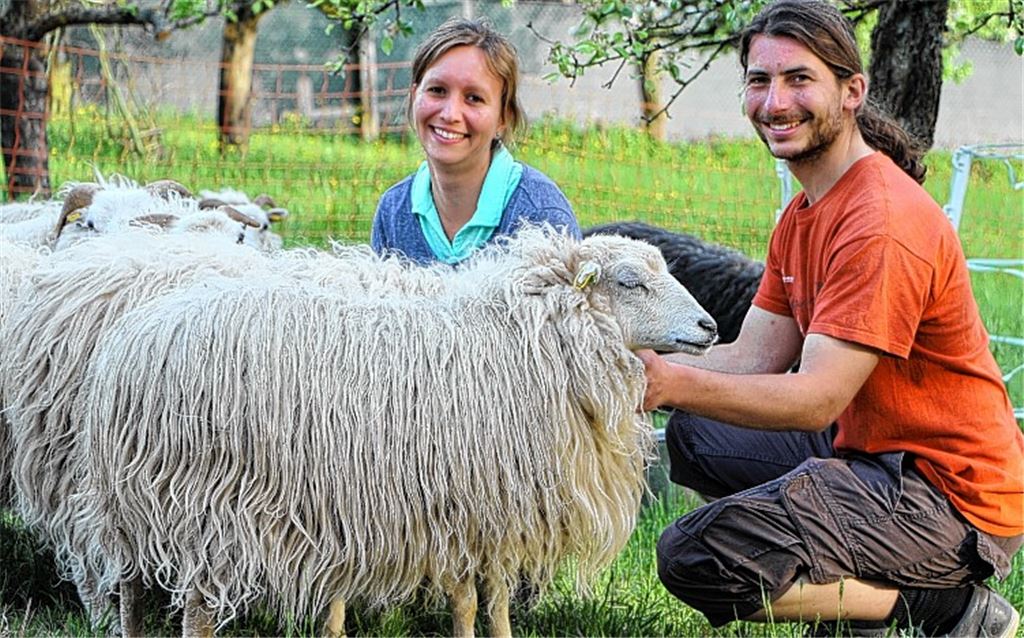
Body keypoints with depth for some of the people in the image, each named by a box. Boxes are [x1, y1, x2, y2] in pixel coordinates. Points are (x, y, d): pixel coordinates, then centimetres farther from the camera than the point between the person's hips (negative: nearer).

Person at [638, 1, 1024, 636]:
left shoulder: (882, 224, -21)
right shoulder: (806, 212, 13)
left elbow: (819, 400, -27)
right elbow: (755, 357, 5)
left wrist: (673, 383, -36)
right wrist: (639, 364, -11)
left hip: (951, 496, -11)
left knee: (696, 558, -21)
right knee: (696, 436, 20)